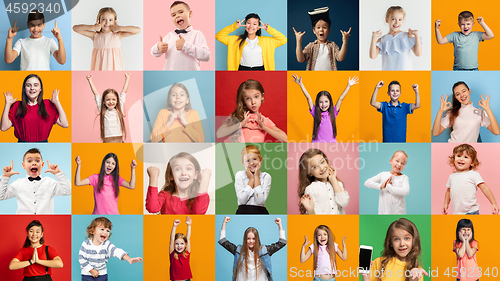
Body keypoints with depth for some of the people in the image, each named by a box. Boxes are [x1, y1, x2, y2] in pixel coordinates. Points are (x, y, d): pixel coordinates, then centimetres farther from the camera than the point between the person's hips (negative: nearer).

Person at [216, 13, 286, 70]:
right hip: (243, 69, 0)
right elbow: (219, 36, 11)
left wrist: (269, 29, 6)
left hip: (260, 70, 0)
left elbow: (283, 40, 12)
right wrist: (234, 26, 5)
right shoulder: (238, 40, 14)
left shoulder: (265, 41, 15)